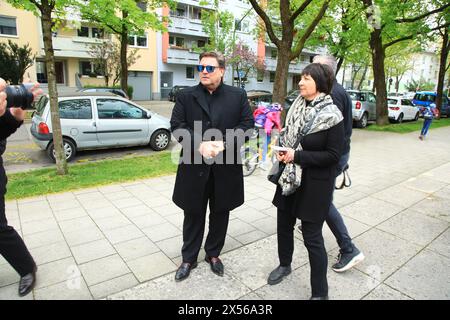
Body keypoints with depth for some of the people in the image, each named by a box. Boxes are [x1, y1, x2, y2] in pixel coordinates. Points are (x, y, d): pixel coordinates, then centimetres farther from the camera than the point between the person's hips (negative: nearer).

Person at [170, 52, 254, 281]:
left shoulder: (238, 96, 4)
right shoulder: (185, 96, 3)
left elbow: (247, 124, -3)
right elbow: (177, 125, -5)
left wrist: (224, 144, -18)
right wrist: (199, 145, -20)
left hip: (226, 166, 1)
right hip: (195, 165, 0)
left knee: (220, 213, 15)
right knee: (193, 214, 12)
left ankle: (213, 254, 37)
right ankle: (189, 258, 31)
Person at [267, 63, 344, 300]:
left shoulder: (331, 115, -15)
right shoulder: (297, 106, 3)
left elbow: (333, 155, -16)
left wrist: (297, 156, -21)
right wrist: (282, 148, -7)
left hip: (315, 184, -6)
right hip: (289, 178, 6)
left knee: (312, 237, 2)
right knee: (284, 225, 19)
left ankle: (320, 293, 23)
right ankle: (284, 265, 47)